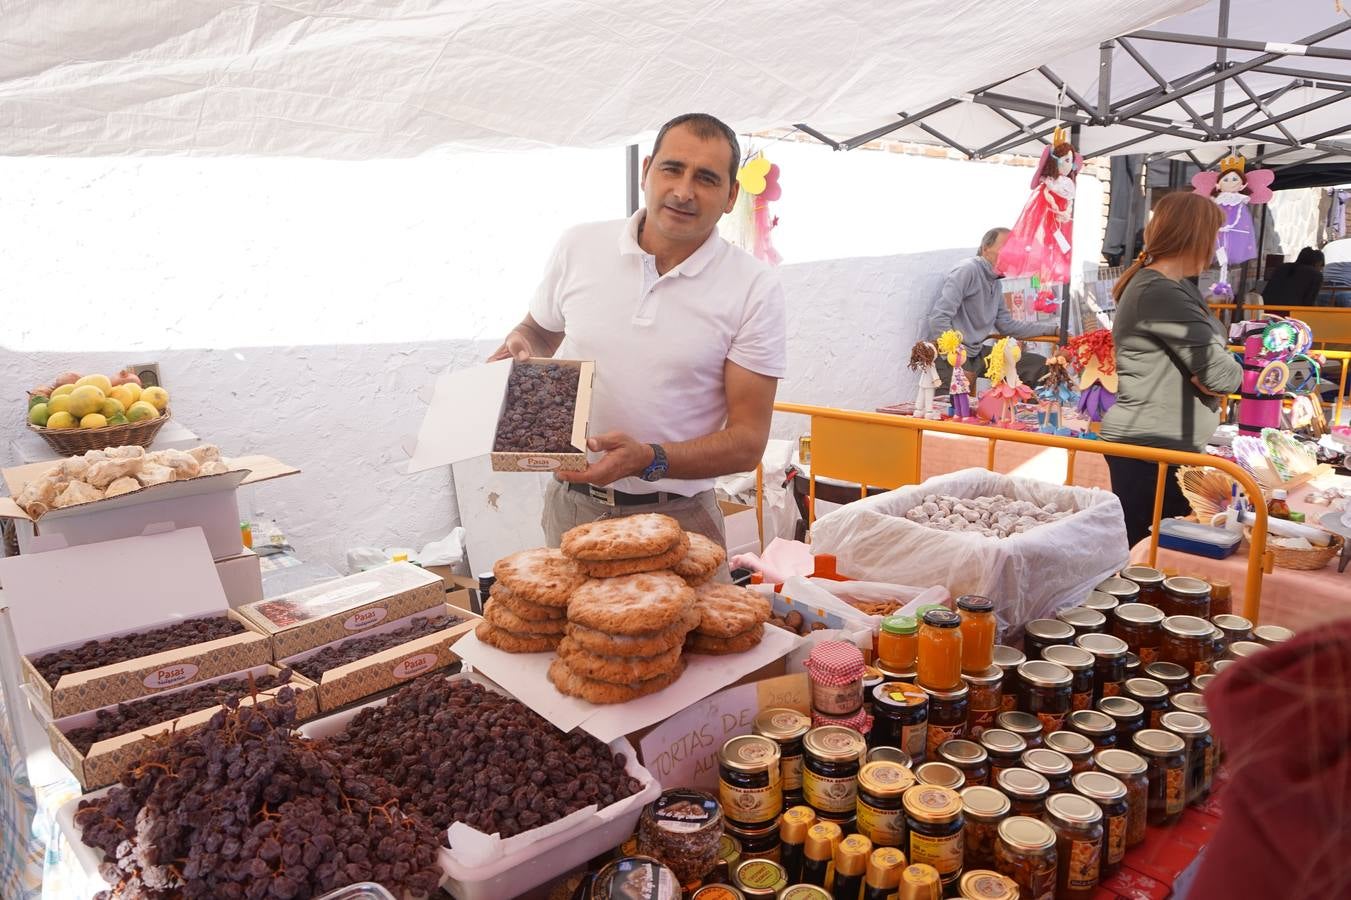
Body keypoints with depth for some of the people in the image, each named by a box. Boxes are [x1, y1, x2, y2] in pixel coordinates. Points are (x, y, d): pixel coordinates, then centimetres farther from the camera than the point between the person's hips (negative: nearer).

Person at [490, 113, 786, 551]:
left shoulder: (755, 288, -9)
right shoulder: (578, 246, -1)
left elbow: (748, 441, -11)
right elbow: (540, 330, 18)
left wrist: (648, 460, -27)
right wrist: (520, 347, -6)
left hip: (676, 517, -2)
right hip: (570, 504, 2)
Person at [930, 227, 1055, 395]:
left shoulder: (995, 283, 15)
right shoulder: (967, 270, -12)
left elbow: (1008, 325, 23)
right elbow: (939, 319, -21)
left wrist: (1053, 330, 17)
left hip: (977, 353, 9)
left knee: (1039, 365, 5)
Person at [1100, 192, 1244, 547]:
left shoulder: (1177, 288, 15)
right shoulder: (1161, 293, -18)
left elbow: (1204, 355, 15)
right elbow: (1221, 374, -20)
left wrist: (1211, 375, -6)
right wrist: (1230, 370, 2)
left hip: (1167, 444, 10)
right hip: (1148, 449, -10)